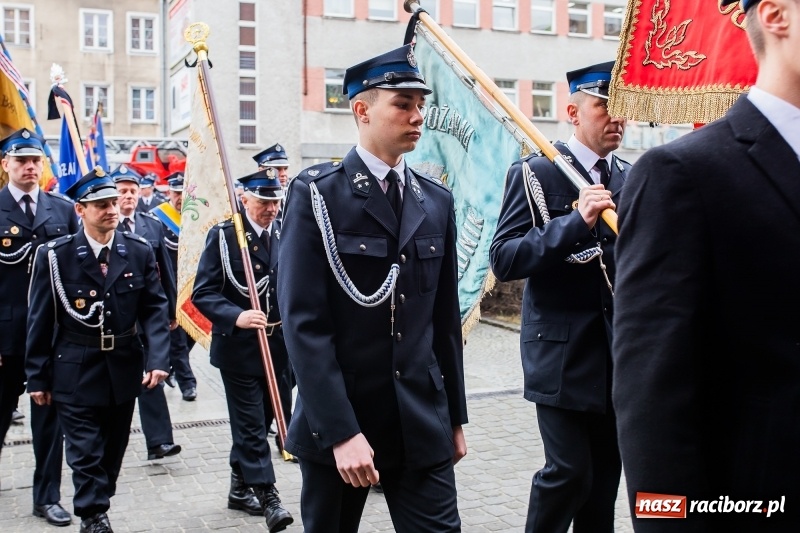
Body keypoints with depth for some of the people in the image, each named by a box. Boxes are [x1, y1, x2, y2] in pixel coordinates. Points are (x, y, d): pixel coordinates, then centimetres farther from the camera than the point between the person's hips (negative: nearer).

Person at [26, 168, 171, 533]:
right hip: (76, 373, -3)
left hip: (124, 370, 3)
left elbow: (155, 308, -2)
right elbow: (40, 321, -4)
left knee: (112, 452, 15)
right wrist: (37, 378, -3)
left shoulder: (139, 251, 0)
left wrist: (157, 359, -15)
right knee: (86, 456, -1)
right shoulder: (55, 256, -7)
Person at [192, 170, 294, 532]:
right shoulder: (223, 236, -8)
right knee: (251, 425, -3)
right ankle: (268, 497, 3)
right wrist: (236, 316, -27)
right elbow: (202, 293, -12)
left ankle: (240, 489, 31)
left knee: (259, 420, 16)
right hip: (238, 346, -5)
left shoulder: (286, 235, 5)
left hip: (277, 345, 5)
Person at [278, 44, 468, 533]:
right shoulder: (317, 192, -8)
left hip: (422, 421, 4)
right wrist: (341, 430, -20)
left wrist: (455, 417, 12)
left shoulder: (437, 200, 8)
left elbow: (446, 317, 11)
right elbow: (303, 321, -14)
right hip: (337, 420, -3)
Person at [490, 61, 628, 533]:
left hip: (620, 353, 5)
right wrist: (575, 221, -24)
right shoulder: (535, 174, -5)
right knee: (569, 471, -6)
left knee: (606, 471, 10)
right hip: (563, 352, -5)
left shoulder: (634, 179, 11)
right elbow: (504, 260, -16)